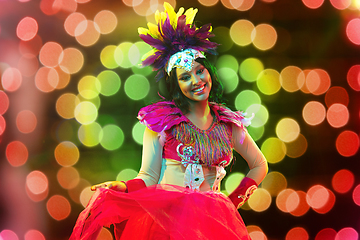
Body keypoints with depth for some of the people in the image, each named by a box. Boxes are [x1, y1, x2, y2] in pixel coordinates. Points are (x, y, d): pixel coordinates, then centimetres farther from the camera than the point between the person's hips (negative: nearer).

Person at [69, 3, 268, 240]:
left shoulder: (229, 124, 11)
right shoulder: (161, 121, 3)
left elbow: (260, 165, 23)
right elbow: (148, 177, 1)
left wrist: (237, 197, 11)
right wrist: (123, 187, -18)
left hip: (211, 218, 3)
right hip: (164, 213, -3)